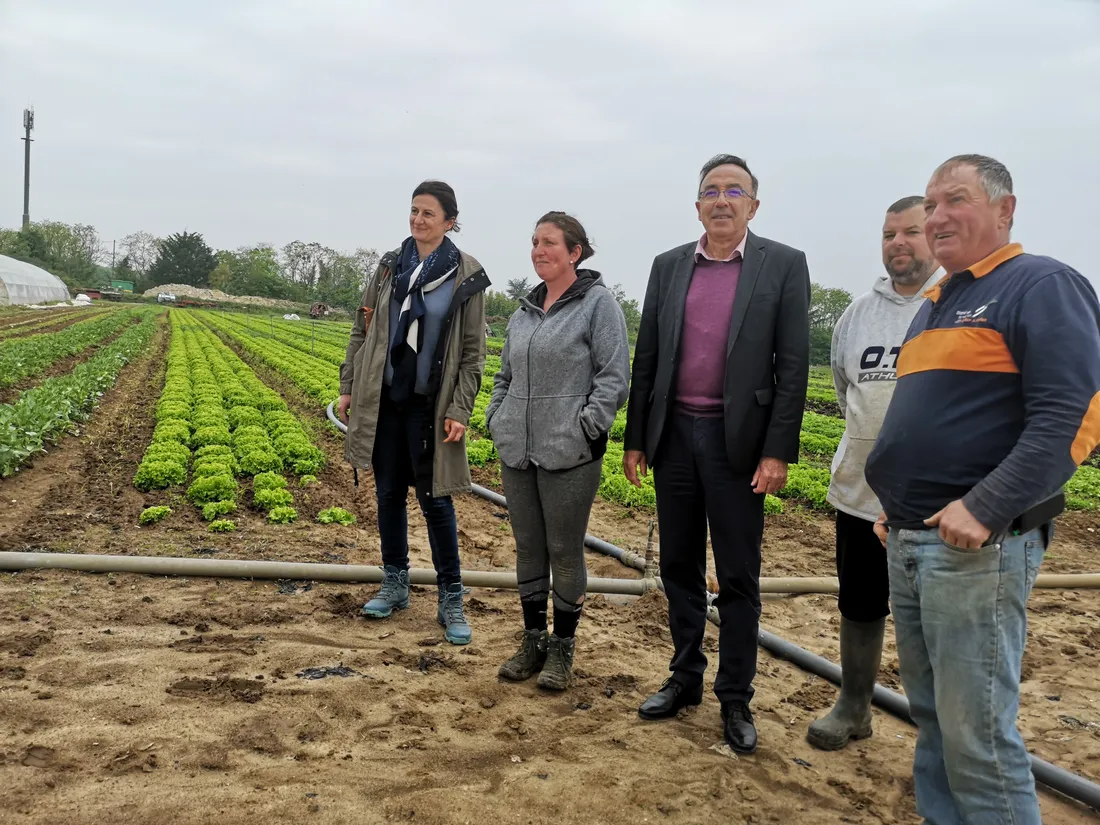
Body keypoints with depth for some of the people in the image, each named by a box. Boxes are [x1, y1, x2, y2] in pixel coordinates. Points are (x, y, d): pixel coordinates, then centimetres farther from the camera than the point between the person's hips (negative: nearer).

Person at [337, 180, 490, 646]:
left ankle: (451, 600, 10)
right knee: (389, 493, 11)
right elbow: (362, 329, 11)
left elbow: (473, 351, -4)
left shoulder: (465, 276, -5)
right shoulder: (390, 265, 6)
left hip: (429, 406, -4)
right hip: (383, 399, 4)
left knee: (434, 500, 0)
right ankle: (395, 585, 26)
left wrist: (460, 411, -10)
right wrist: (348, 386, 7)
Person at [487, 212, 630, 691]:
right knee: (528, 548, 12)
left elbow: (614, 377, -10)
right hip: (517, 452, 6)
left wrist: (586, 428, -17)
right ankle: (533, 641, 26)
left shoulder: (598, 304, -4)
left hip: (568, 455, -6)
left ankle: (562, 648, 18)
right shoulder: (524, 312, 15)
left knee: (565, 551, 3)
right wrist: (496, 420, 9)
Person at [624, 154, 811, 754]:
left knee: (738, 578, 4)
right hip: (674, 434, 4)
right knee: (680, 567, 13)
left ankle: (735, 699, 16)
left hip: (738, 439, -3)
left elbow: (793, 364, -5)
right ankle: (685, 677, 28)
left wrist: (778, 451, -11)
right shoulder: (669, 266, 8)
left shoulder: (783, 265, -2)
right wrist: (635, 440, 7)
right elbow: (646, 358, 10)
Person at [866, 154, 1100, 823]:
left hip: (977, 546, -9)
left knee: (976, 736, -5)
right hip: (909, 542, 9)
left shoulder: (1043, 286, -7)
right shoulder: (936, 305, 19)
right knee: (932, 714, 16)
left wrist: (984, 508, -24)